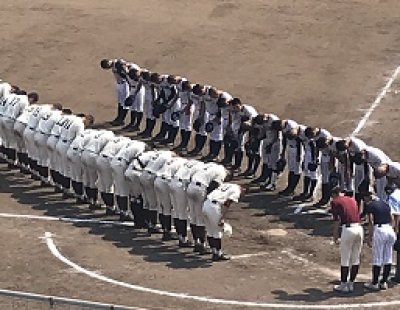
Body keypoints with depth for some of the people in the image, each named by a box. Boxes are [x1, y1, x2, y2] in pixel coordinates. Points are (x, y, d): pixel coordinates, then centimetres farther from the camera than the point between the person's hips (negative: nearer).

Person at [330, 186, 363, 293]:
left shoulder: (335, 202, 3)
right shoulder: (352, 200, 20)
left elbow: (336, 221, -1)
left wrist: (335, 236, 7)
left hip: (348, 229, -6)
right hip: (359, 228, 6)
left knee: (345, 260, 3)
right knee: (355, 259, 13)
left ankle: (344, 285, 9)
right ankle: (351, 284, 21)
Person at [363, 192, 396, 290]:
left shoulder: (370, 205, -3)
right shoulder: (385, 204, 16)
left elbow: (371, 222, -10)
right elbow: (392, 219, 15)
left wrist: (369, 237, -7)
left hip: (379, 230, -6)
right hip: (390, 230, 6)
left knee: (377, 259, 0)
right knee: (388, 258, 11)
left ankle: (374, 283, 5)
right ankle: (384, 282, 16)